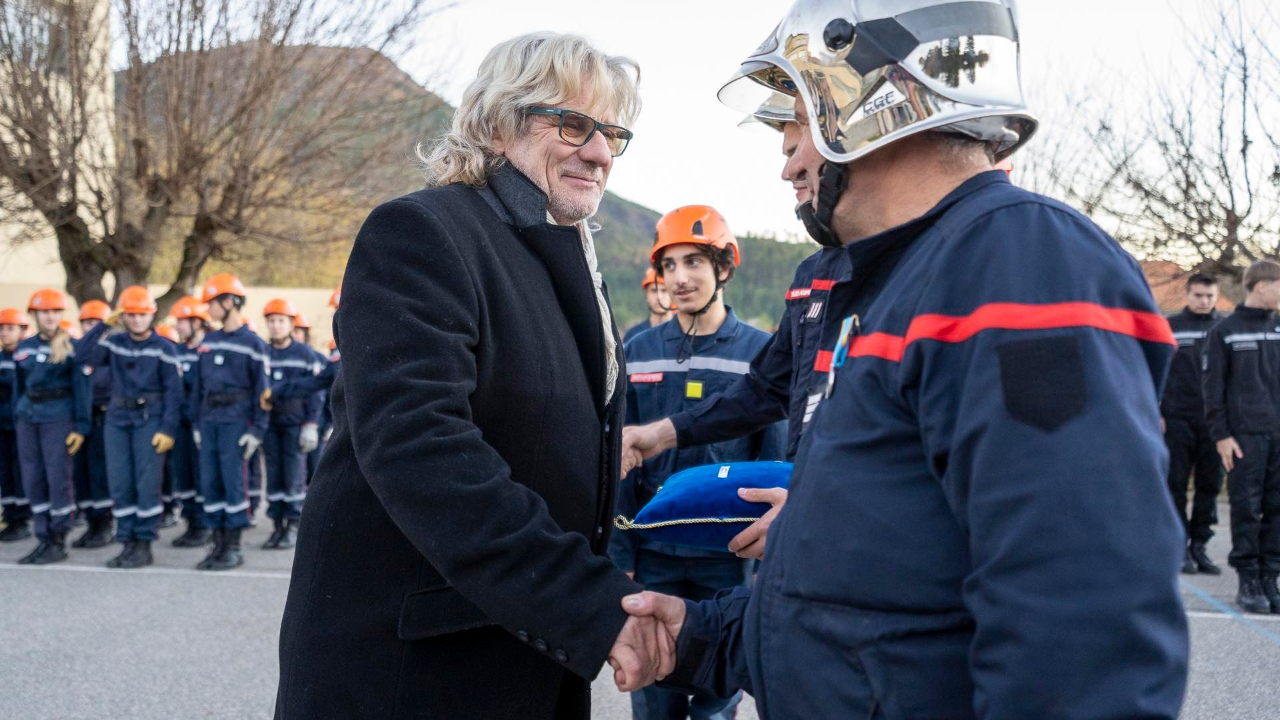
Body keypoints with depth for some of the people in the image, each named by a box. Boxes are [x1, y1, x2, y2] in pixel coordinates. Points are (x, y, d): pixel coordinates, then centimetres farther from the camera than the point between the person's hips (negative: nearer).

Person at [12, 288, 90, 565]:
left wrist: (80, 427, -10)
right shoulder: (23, 348, 10)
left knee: (58, 479, -5)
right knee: (33, 480, 6)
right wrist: (17, 422, 14)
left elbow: (81, 388, -5)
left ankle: (59, 542, 4)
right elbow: (19, 387, 16)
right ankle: (44, 539, 15)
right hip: (28, 416, 5)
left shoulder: (72, 347, -3)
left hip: (58, 417, -5)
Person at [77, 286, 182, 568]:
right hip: (118, 419, 4)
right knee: (120, 484, 5)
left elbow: (173, 392, -5)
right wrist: (103, 325, -8)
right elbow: (83, 359, -7)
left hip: (149, 419, -4)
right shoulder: (114, 343, 8)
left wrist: (168, 429, -12)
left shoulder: (163, 348, -3)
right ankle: (128, 542, 13)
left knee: (147, 483, -4)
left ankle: (144, 546, 3)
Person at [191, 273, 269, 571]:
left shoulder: (252, 343, -3)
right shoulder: (208, 342, 14)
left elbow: (261, 389, -4)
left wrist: (257, 430, -9)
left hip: (236, 420, -6)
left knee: (234, 482, -3)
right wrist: (197, 424, 14)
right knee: (209, 483, 5)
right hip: (209, 420, 6)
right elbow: (199, 386, 18)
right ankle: (218, 544, 13)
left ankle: (234, 548, 4)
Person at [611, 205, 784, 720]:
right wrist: (620, 556, -1)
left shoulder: (759, 351, -2)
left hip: (729, 561, -1)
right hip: (653, 560, 2)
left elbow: (774, 463, -1)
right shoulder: (639, 353, 3)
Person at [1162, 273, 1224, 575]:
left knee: (1209, 485, 5)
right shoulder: (1169, 327, 2)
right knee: (1176, 485, 0)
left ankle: (1199, 545, 14)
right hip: (1177, 420, -2)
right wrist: (1154, 412, -5)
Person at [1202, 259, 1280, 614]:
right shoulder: (1224, 331, 0)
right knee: (1246, 508, -2)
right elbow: (1213, 387, -3)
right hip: (1245, 435, -4)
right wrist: (1221, 434, -9)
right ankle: (1248, 581, 5)